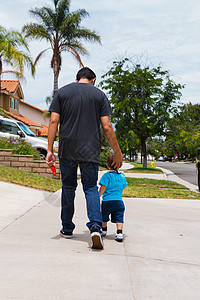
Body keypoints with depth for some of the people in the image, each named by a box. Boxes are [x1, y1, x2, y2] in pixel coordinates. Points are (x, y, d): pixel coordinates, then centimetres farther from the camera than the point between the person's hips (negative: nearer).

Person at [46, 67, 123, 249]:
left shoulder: (62, 92, 8)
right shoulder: (99, 95, 4)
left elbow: (54, 121, -1)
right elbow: (107, 127, -2)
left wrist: (50, 150, 0)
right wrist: (117, 152, 5)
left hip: (67, 150, 1)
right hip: (90, 150, -1)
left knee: (68, 187, 14)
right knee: (91, 187, 6)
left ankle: (67, 228, 22)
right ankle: (95, 226, -14)